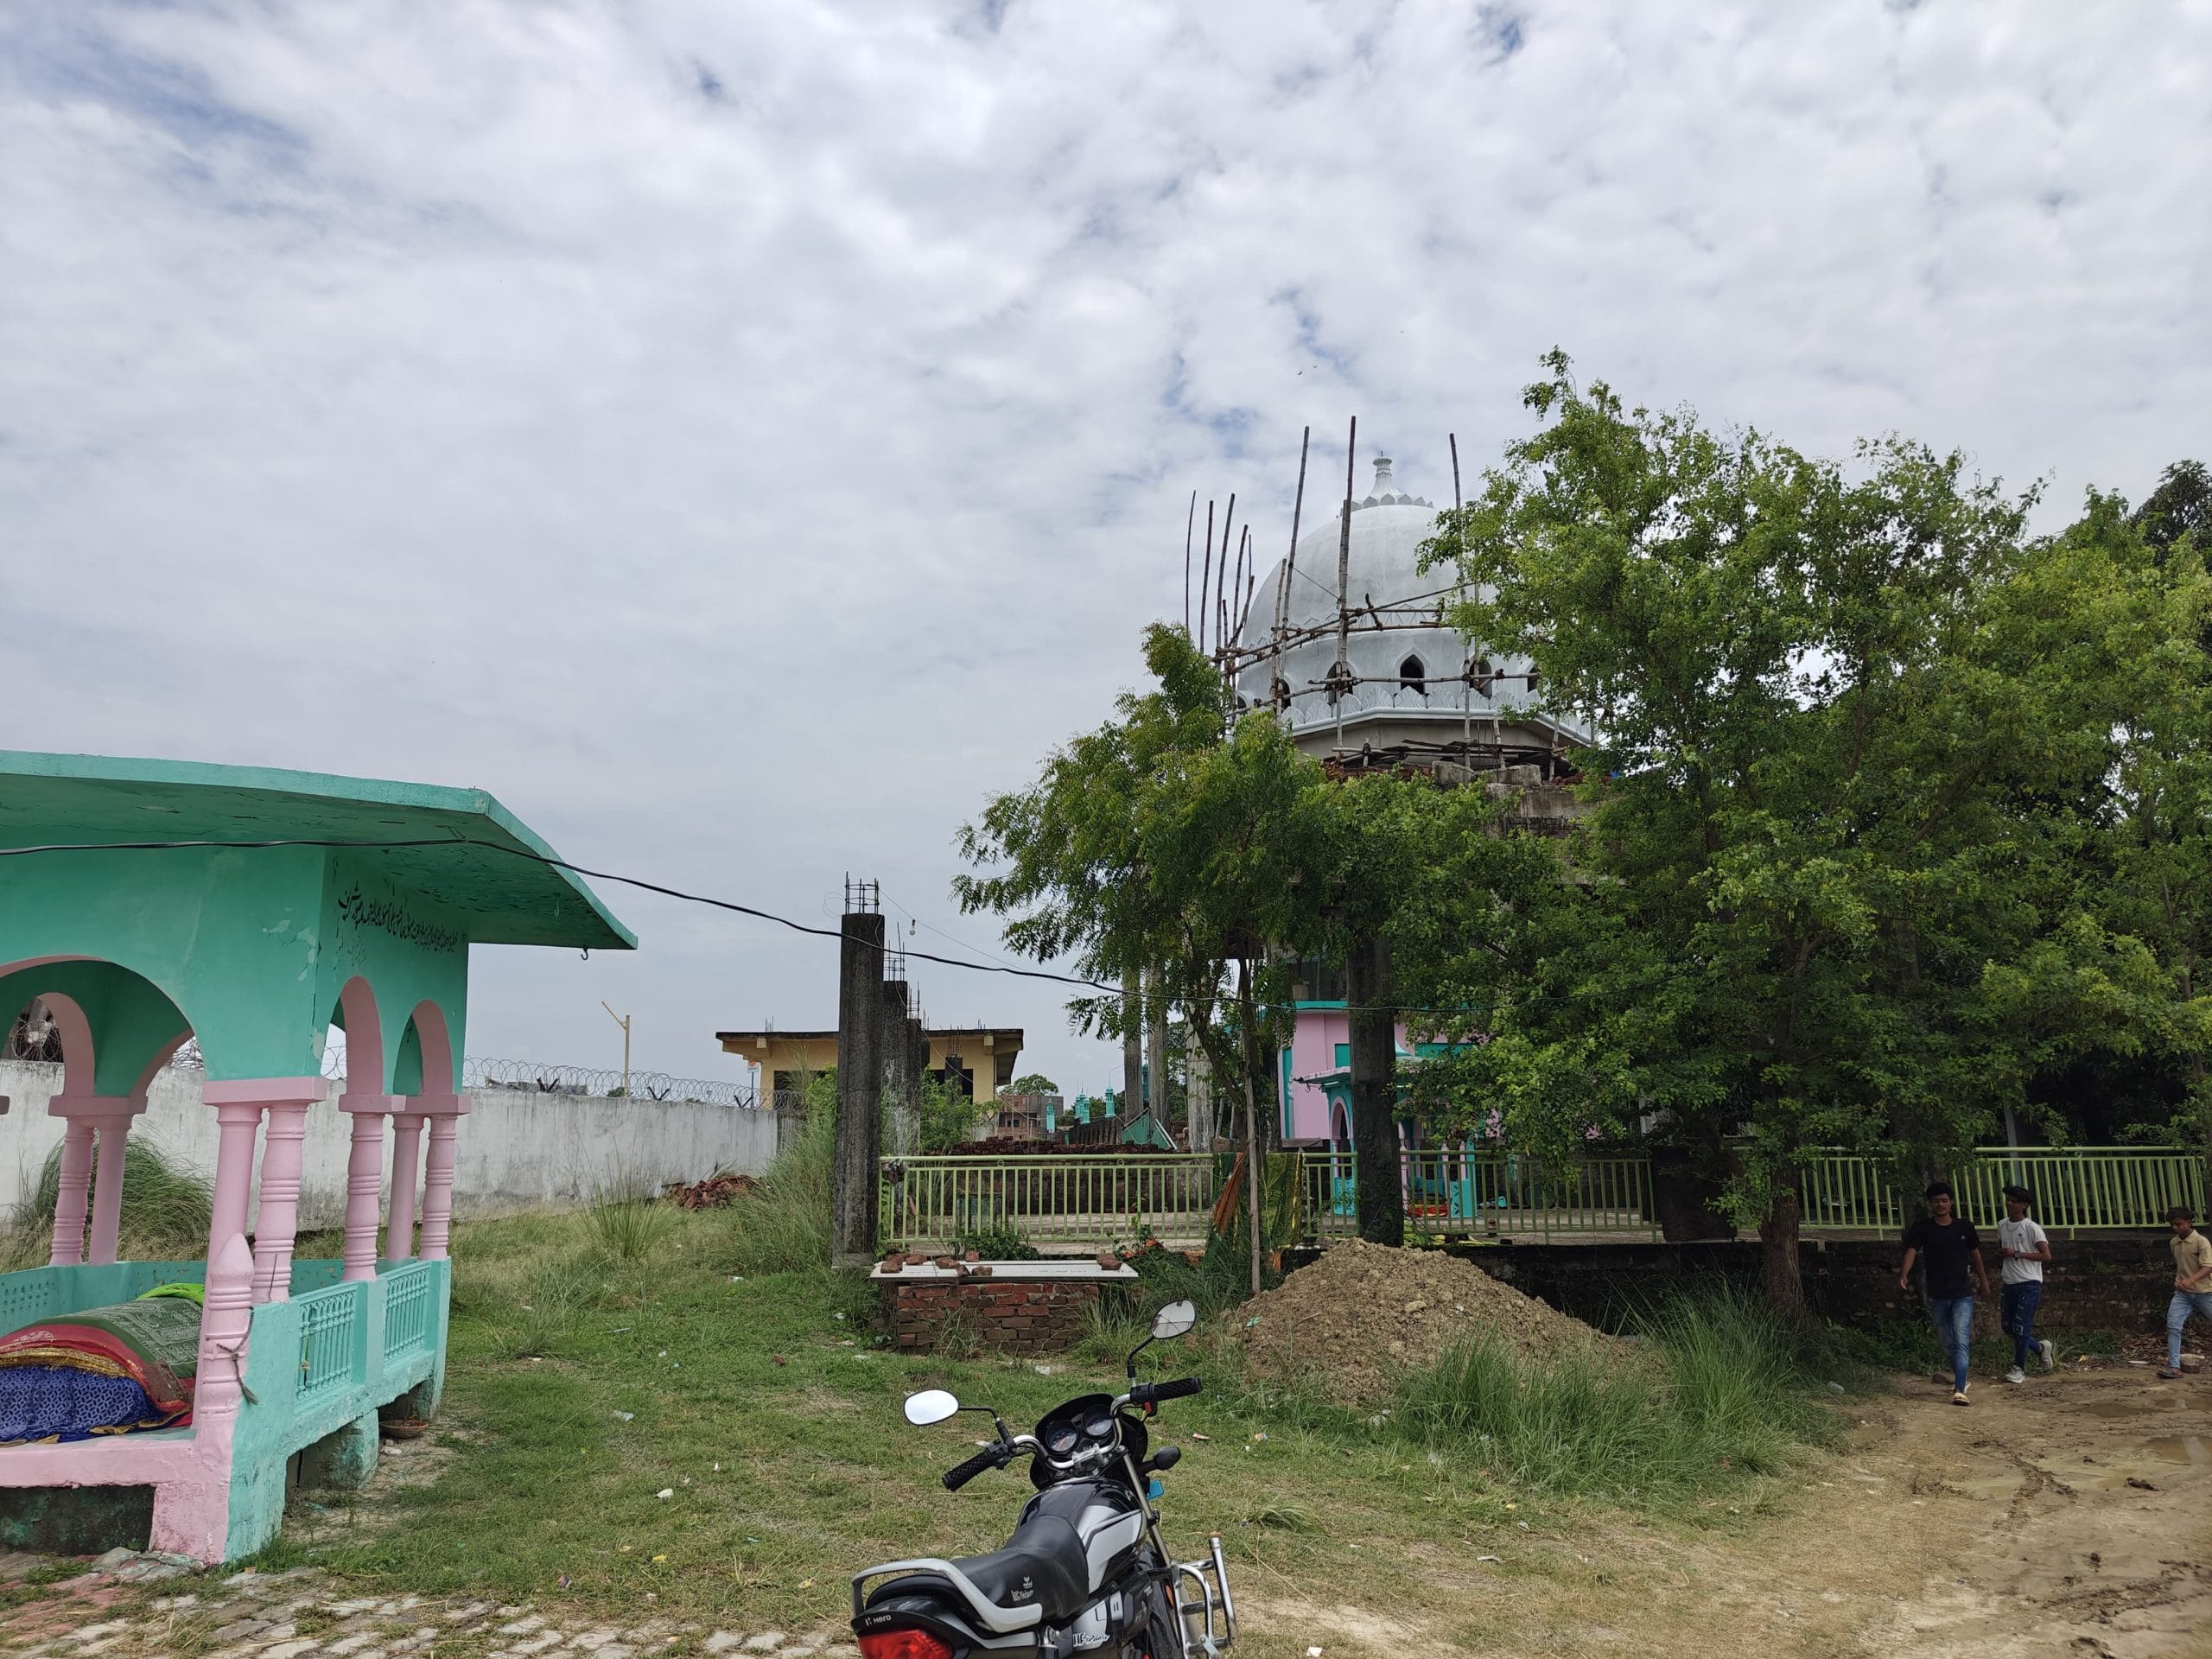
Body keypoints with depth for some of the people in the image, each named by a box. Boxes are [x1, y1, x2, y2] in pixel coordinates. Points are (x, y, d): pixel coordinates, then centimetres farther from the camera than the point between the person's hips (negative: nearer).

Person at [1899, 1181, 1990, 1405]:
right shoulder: (1922, 1228, -5)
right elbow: (1911, 1251, -18)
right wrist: (1903, 1275, -34)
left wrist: (1984, 1281, 21)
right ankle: (1959, 1376, 39)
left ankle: (1959, 1390, -15)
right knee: (1947, 1341, 15)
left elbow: (1975, 1254, 15)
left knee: (1961, 1341, -11)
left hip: (1962, 1294, -1)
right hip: (1937, 1295, 1)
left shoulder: (1964, 1228, 1)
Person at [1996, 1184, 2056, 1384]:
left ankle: (2019, 1369, 5)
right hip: (2009, 1283, 7)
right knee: (2008, 1326, 8)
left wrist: (2017, 1254, -18)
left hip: (2029, 1284, -7)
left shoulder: (2032, 1228, -10)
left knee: (2021, 1327, -8)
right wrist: (2001, 1254, 3)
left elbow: (2046, 1255, -15)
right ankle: (2042, 1348, 32)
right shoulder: (2001, 1225, 10)